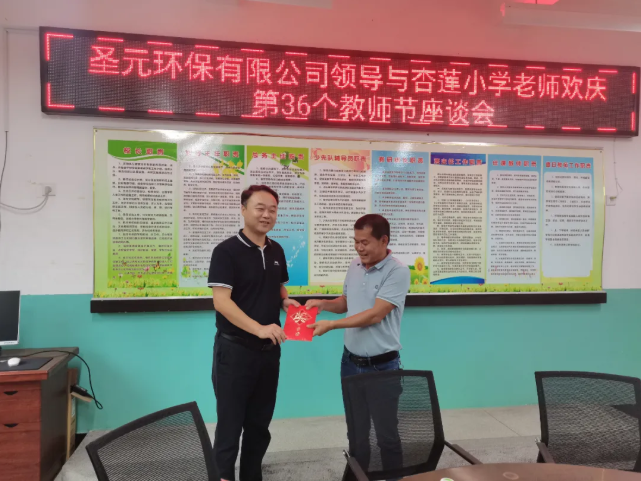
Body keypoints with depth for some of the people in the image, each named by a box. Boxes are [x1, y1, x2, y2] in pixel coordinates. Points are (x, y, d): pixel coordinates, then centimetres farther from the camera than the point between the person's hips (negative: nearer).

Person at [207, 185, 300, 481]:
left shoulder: (276, 251, 7)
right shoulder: (227, 251, -13)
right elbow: (221, 301, -21)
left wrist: (285, 301, -1)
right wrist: (258, 328, -31)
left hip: (269, 350, 6)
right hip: (235, 349, -6)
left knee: (260, 423, 18)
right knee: (230, 423, 6)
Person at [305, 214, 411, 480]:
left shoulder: (398, 271, -18)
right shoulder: (355, 266, 3)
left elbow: (375, 315, -24)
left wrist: (331, 325, -25)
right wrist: (323, 304, -3)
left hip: (382, 366, -6)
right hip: (350, 362, 6)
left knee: (387, 434, 10)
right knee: (355, 430, 20)